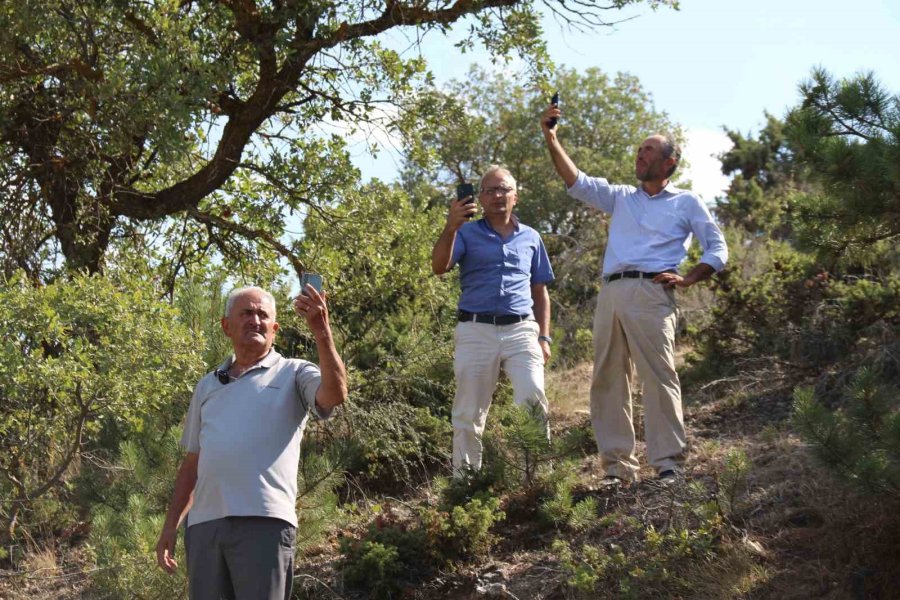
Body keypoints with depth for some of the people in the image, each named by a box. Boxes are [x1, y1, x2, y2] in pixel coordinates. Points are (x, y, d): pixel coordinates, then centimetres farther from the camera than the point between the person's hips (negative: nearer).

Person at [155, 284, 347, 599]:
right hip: (203, 523, 5)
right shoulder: (208, 386, 22)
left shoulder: (293, 374, 8)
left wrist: (321, 331, -24)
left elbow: (335, 394, -14)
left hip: (263, 521, -5)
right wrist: (171, 524, 18)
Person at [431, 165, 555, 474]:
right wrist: (451, 228, -23)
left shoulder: (530, 238, 17)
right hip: (476, 330, -1)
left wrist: (544, 337, 10)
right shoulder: (467, 234, 10)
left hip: (521, 330, 1)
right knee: (469, 414, 3)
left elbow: (540, 292, 20)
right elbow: (439, 267, -8)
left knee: (533, 401, -17)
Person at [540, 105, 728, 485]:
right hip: (610, 293, 5)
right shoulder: (621, 198, 25)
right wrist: (551, 140, 6)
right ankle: (618, 467, 2)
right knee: (607, 380, 0)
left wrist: (688, 279, -2)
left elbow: (718, 249, 12)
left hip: (651, 293, -5)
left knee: (658, 377, -13)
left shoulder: (686, 203, 15)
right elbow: (577, 184, 15)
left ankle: (669, 465, -13)